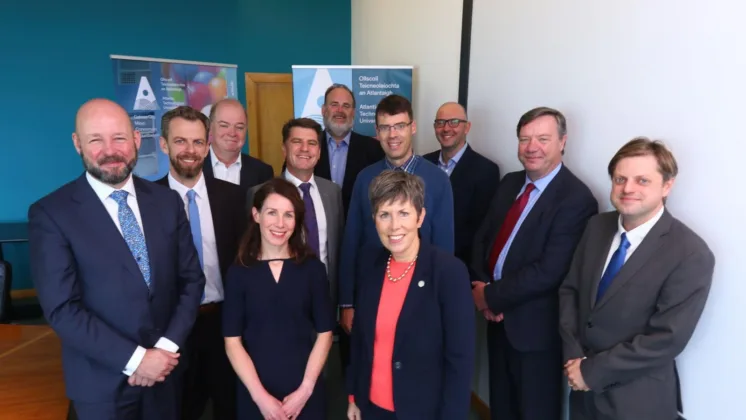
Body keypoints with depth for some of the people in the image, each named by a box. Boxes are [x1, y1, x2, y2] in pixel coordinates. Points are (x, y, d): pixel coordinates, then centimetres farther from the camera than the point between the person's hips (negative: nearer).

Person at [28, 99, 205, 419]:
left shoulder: (167, 201, -1)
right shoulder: (50, 213, -11)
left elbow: (191, 279, 0)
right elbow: (62, 309, -15)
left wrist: (167, 347, -10)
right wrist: (135, 359, -17)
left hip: (164, 369, 3)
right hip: (101, 381, -3)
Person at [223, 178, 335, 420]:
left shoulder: (313, 268, -4)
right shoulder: (239, 272, -4)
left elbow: (324, 333, -2)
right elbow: (232, 340, -4)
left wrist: (305, 389, -8)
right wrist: (260, 395, -10)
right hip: (255, 396, 0)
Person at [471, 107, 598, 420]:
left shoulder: (576, 198, -19)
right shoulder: (510, 183, 5)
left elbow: (548, 272, -25)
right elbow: (483, 238, 8)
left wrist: (492, 296, -16)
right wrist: (481, 287, -9)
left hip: (534, 325, -6)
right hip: (498, 317, 7)